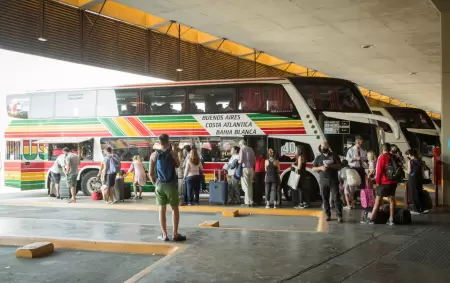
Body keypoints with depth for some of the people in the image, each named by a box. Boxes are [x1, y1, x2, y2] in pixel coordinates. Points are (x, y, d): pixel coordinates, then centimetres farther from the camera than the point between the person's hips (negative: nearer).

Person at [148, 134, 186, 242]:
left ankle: (164, 235, 8)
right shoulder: (173, 153, -6)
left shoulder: (154, 155, 0)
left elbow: (150, 174, 1)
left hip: (160, 185, 2)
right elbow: (177, 165, 13)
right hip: (171, 184, -2)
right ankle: (175, 234, 6)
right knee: (175, 208, 8)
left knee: (162, 209, 7)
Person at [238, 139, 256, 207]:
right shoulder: (251, 149, 12)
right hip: (251, 169, 6)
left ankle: (247, 202, -4)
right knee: (250, 186, 13)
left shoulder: (242, 149, -7)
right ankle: (251, 202, 15)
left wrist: (237, 162, 6)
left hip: (245, 168, -6)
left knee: (245, 186, -3)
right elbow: (254, 160, 14)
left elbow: (241, 160, -14)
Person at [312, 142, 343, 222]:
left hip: (333, 180, -2)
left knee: (336, 198, -7)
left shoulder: (334, 156, 6)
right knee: (325, 199, 3)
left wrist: (330, 165, -15)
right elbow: (313, 169, 9)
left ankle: (339, 216, -7)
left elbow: (339, 166, 0)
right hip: (323, 181, 2)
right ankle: (328, 215, 11)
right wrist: (320, 168, -11)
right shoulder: (318, 158, 10)